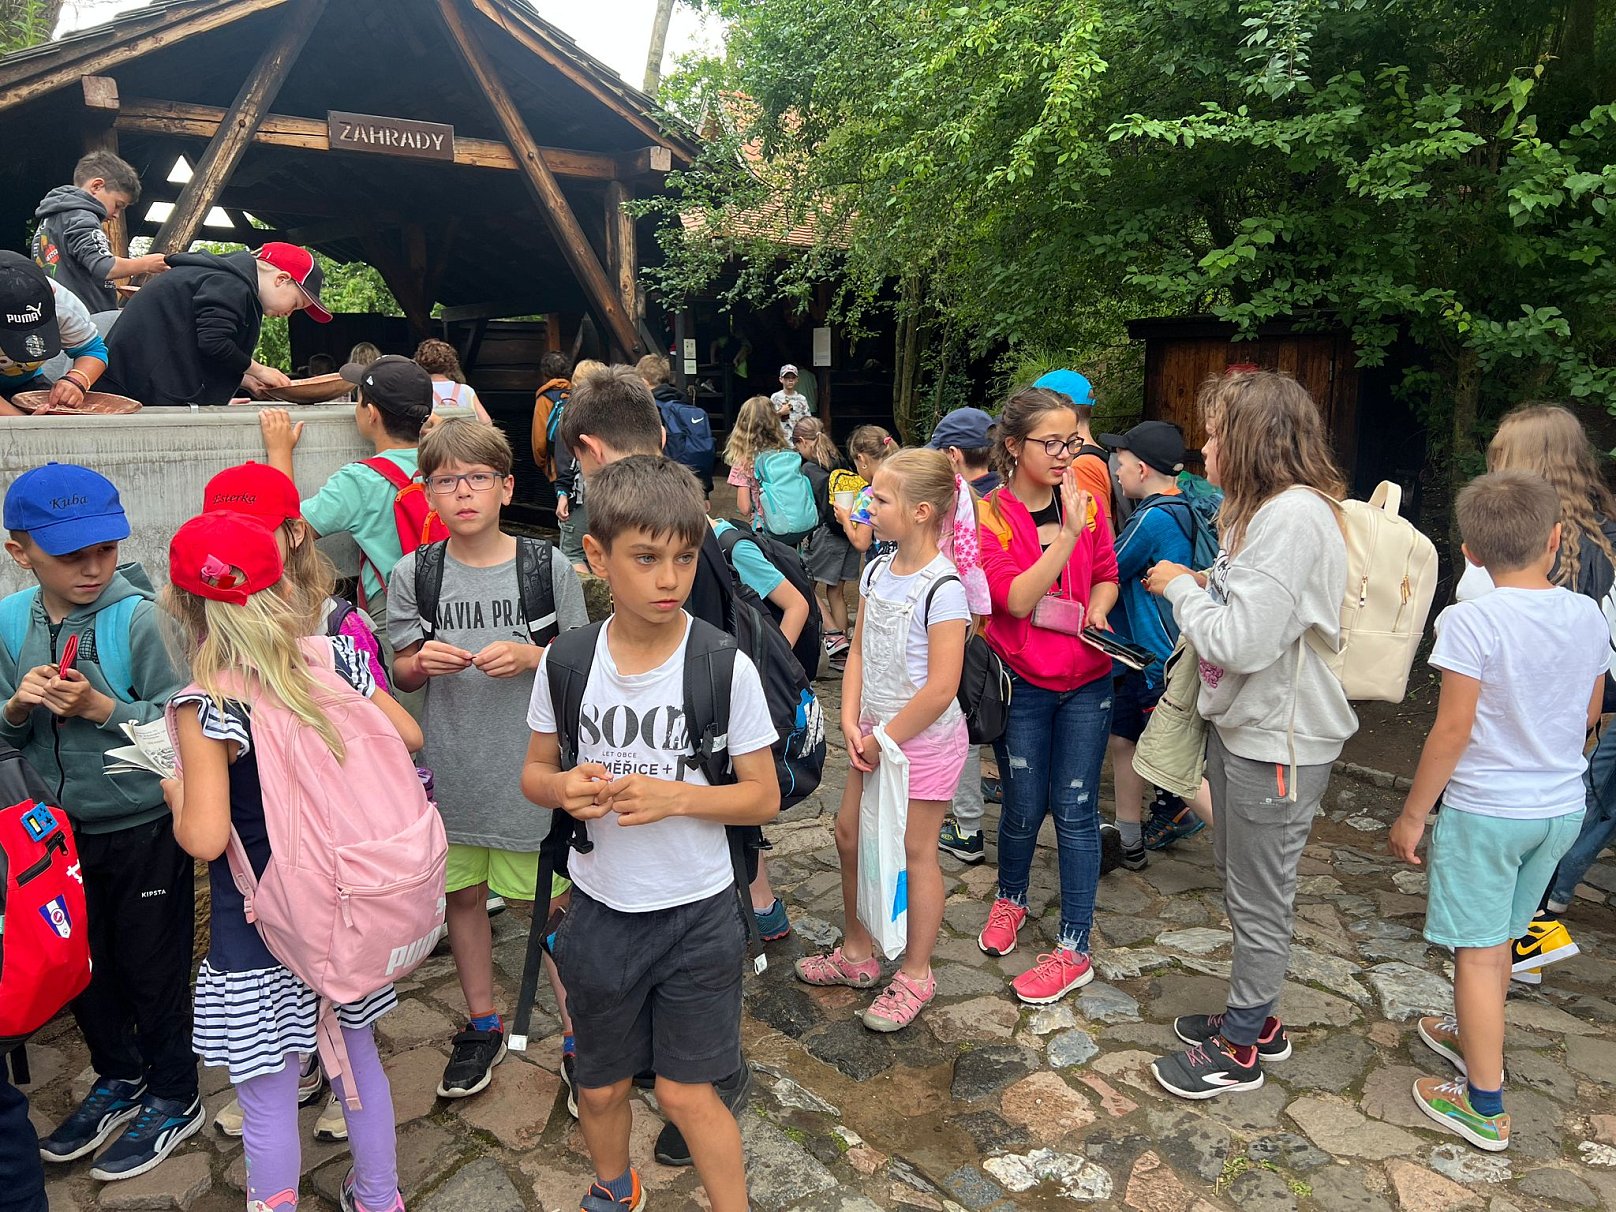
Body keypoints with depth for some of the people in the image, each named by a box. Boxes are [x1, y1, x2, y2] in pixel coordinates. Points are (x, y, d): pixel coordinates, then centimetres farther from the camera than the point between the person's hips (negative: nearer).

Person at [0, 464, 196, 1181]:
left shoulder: (140, 617, -20)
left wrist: (100, 706, -29)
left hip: (147, 829, -5)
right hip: (65, 828, 6)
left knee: (152, 967, 10)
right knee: (83, 964, 21)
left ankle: (173, 1100, 32)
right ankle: (119, 1079, 45)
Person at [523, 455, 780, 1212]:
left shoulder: (726, 667, -16)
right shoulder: (566, 662, -9)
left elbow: (763, 796, -9)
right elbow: (534, 772, 4)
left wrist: (676, 796, -25)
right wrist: (564, 788, -19)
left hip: (697, 914, -3)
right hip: (599, 910, 3)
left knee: (685, 1092, 7)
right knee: (600, 1087, 21)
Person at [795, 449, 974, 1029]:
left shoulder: (942, 588, -22)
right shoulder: (877, 572, 3)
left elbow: (941, 688, -23)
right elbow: (859, 652, 6)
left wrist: (885, 739, -15)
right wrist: (853, 724, -6)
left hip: (925, 738, -8)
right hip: (876, 733, 8)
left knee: (914, 852, 5)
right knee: (850, 834, 14)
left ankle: (915, 975, 24)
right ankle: (856, 953, 34)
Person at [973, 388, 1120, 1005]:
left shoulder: (1088, 505, 2)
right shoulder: (989, 516, -10)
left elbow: (1106, 576, 13)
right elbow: (1016, 598, -21)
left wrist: (1097, 610, -8)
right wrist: (1068, 533, -27)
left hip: (1086, 681, 2)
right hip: (1023, 683, -2)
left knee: (1075, 811, 5)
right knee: (1025, 809, 9)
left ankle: (1074, 949, 17)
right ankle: (1010, 898, 41)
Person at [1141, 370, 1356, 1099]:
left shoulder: (1294, 518, -24)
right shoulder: (1259, 510, 9)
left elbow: (1244, 642, -28)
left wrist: (1182, 588, -15)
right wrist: (1203, 586, -1)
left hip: (1278, 741, -10)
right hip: (1240, 726, 10)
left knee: (1260, 902, 6)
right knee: (1238, 881, 22)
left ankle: (1238, 1049, 23)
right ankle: (1255, 1018, 40)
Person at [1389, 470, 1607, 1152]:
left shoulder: (1471, 621, -20)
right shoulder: (1587, 616, -3)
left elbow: (1452, 731, -19)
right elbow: (1590, 714, 10)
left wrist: (1412, 814, -11)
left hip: (1484, 809, -6)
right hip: (1563, 807, 6)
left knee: (1478, 948, 4)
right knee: (1499, 937, 23)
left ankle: (1484, 1104, 13)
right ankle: (1473, 1035, 44)